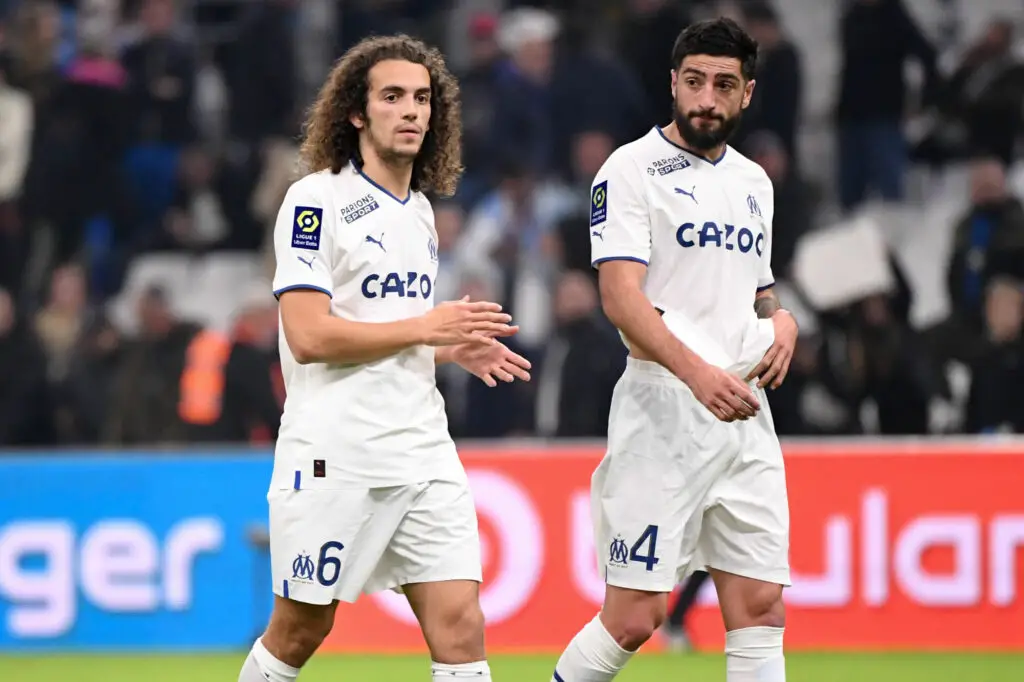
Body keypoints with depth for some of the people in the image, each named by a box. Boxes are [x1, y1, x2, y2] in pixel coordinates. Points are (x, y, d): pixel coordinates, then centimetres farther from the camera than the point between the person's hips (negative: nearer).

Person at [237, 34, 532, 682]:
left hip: (423, 452, 6)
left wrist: (458, 349, 9)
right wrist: (427, 327, -15)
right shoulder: (316, 201, -8)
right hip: (334, 453, -6)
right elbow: (309, 335, -17)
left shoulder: (419, 210, 16)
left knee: (460, 625, -6)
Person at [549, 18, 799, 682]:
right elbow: (622, 297, -15)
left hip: (746, 411, 6)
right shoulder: (633, 169, -4)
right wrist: (697, 372, -30)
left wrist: (780, 318, 5)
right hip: (664, 410, -6)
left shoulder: (753, 181, 18)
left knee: (761, 610, 0)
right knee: (633, 616, -9)